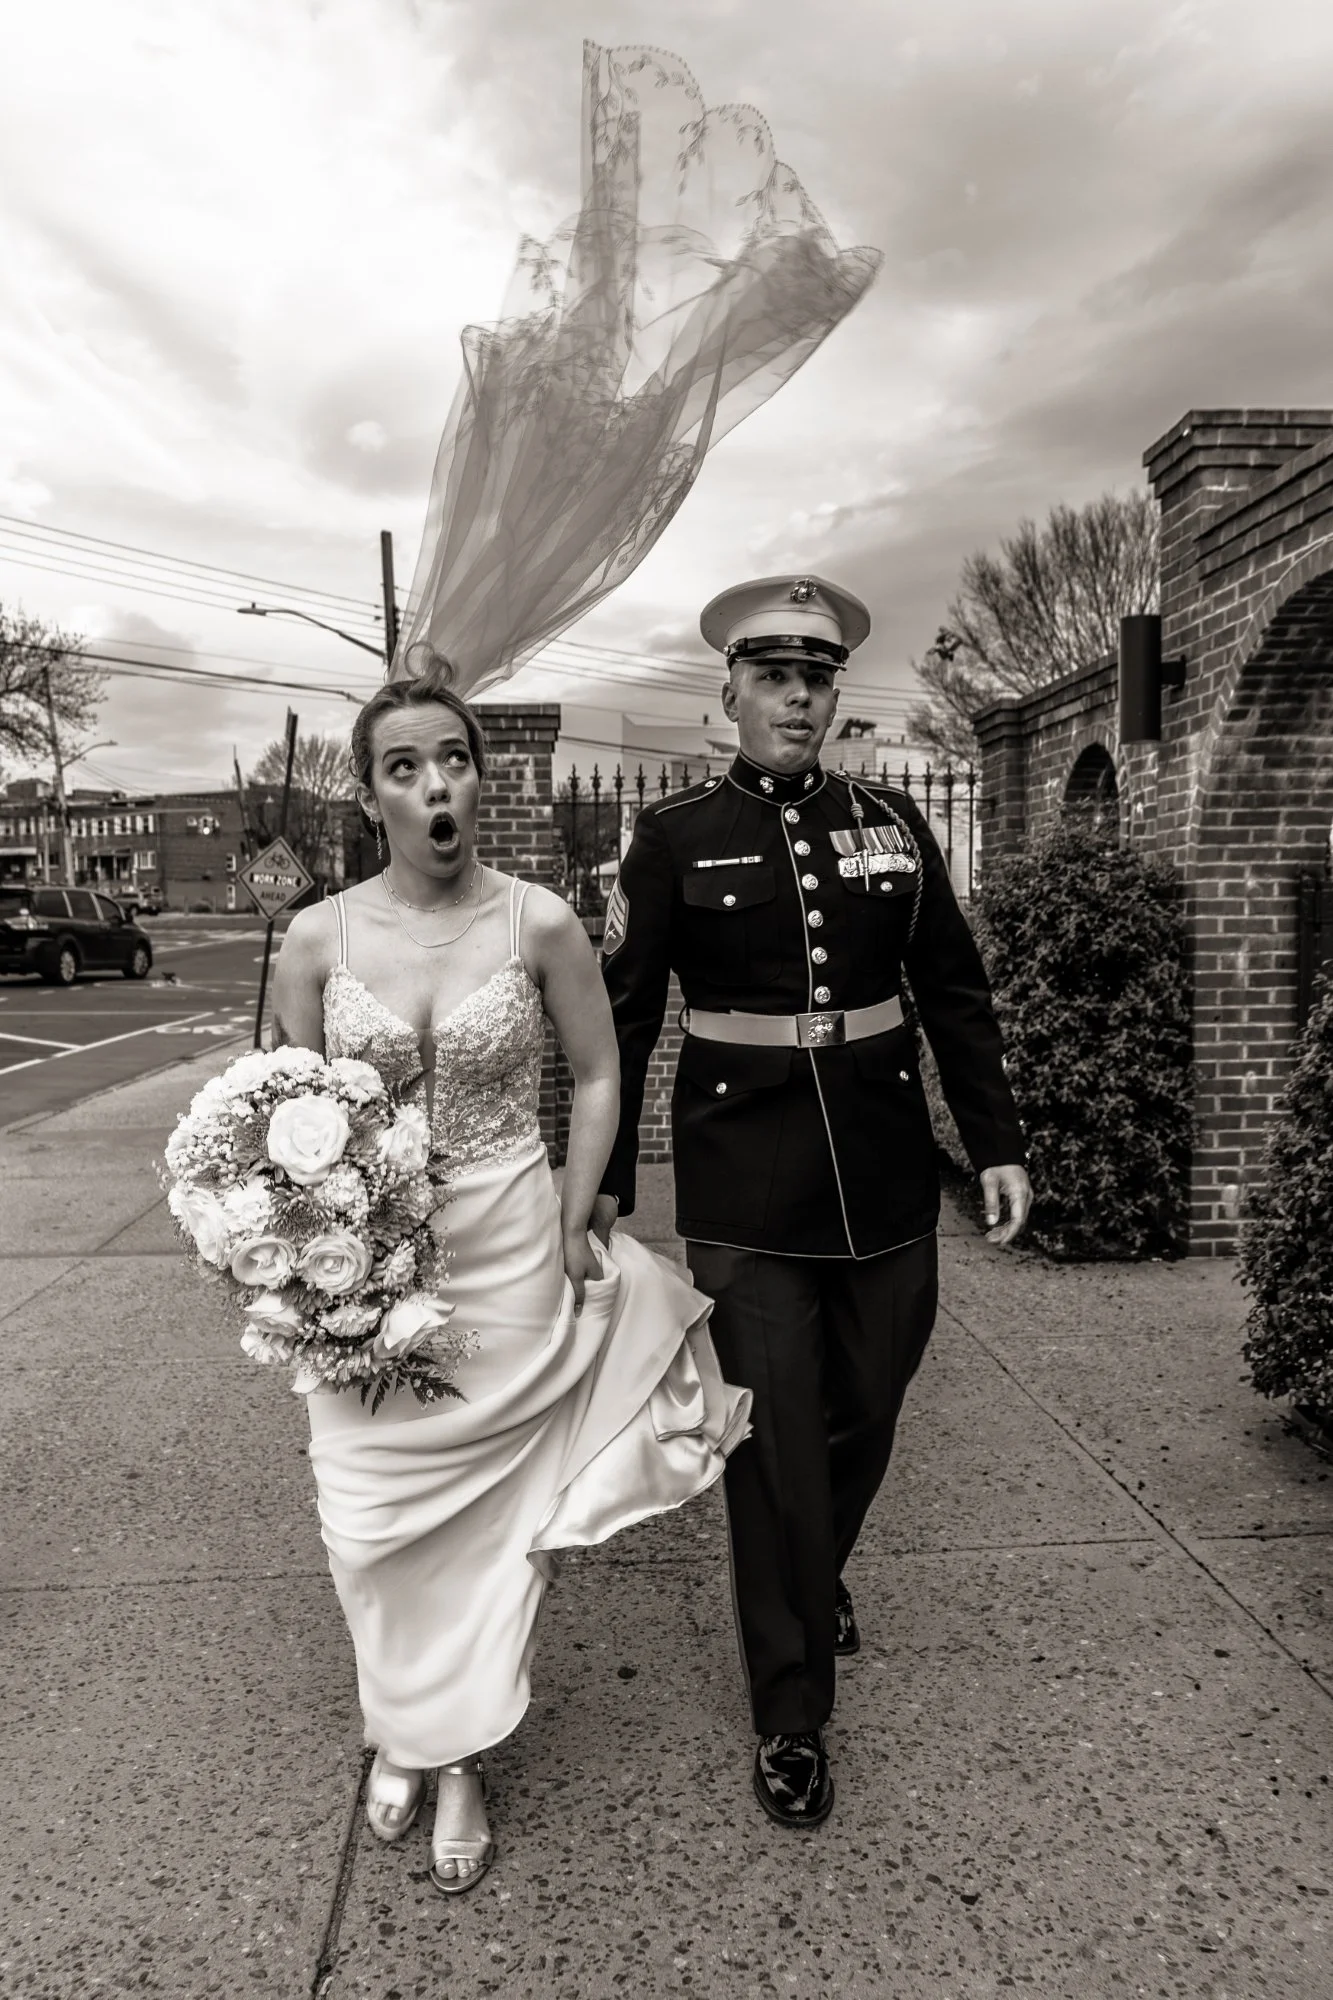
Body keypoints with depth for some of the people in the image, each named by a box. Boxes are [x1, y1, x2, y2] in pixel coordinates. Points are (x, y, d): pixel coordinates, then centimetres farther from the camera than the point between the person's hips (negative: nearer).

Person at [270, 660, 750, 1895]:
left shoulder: (540, 923, -9)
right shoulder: (318, 938, -6)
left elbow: (597, 1076, 2)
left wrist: (572, 1227, -2)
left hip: (509, 1257, -1)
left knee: (491, 1505, 9)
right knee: (377, 1507, 11)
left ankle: (462, 1760, 33)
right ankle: (401, 1730, 40)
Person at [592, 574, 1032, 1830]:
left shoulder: (892, 825, 4)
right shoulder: (675, 836, -3)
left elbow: (956, 995, 9)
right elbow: (625, 1017, 0)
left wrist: (997, 1144, 6)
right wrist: (605, 1180, 1)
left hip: (886, 1180, 3)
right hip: (744, 1193, -3)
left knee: (865, 1414, 17)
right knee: (774, 1444, 3)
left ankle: (815, 1577, 49)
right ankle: (791, 1717, 24)